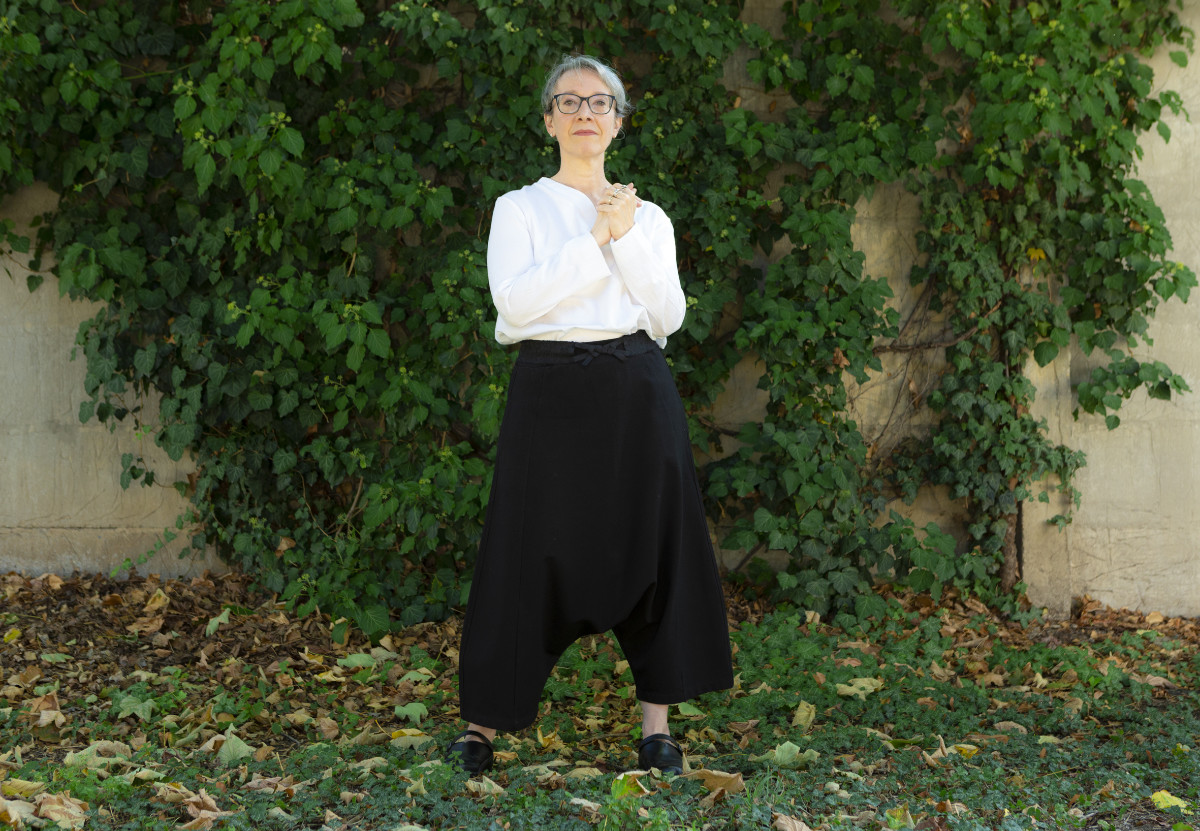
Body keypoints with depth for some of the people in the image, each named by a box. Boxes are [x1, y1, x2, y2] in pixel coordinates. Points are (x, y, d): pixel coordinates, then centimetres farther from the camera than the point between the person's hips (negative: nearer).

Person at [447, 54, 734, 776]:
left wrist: (628, 237, -7)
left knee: (649, 546, 0)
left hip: (636, 392, 2)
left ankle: (657, 723, 7)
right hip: (551, 391, -2)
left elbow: (668, 316, 2)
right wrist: (597, 240, -11)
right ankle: (485, 720, 10)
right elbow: (515, 299, -11)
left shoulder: (648, 216, 13)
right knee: (535, 553, -1)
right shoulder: (520, 209, 7)